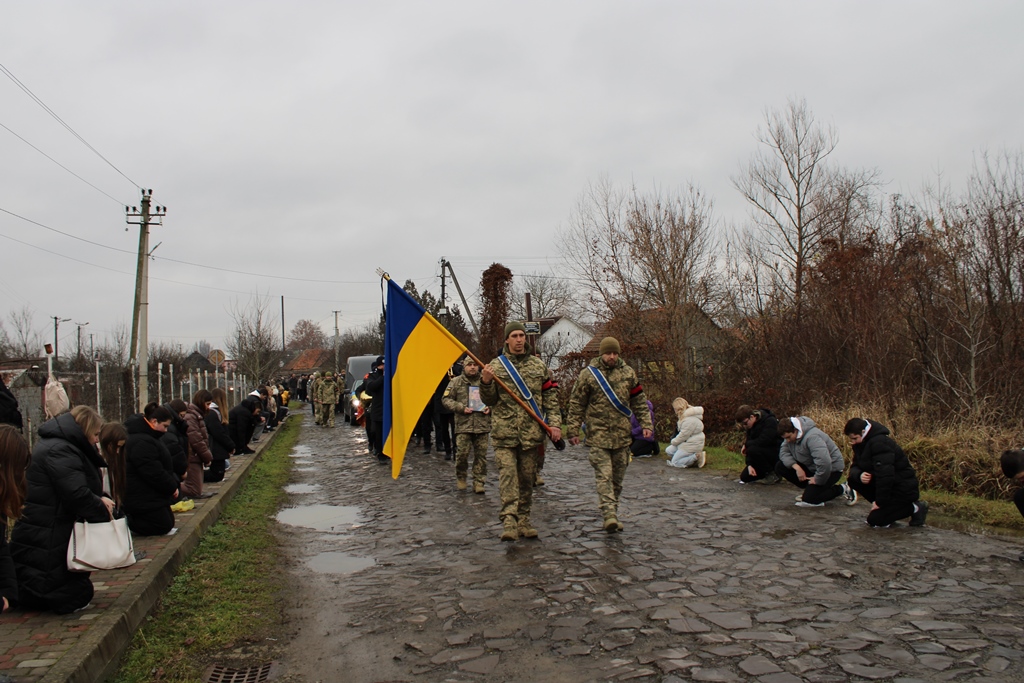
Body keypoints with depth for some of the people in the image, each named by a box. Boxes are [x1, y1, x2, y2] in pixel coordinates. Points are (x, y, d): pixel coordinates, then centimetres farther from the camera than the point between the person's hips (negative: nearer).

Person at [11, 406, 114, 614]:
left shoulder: (57, 446, 15)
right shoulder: (60, 450, -20)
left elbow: (79, 488, 20)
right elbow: (78, 495, -28)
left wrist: (99, 500, 0)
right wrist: (104, 512, -11)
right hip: (47, 541, -11)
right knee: (73, 598, -7)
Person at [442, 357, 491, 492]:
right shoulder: (456, 382, 5)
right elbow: (446, 399, 3)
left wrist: (490, 407, 0)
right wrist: (461, 408, -8)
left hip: (483, 424, 2)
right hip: (463, 425, -2)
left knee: (481, 454, 3)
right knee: (462, 453, -4)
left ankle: (479, 482, 11)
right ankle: (460, 478, 19)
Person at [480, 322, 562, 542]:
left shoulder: (538, 365, 9)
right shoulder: (495, 366, 5)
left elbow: (550, 396, 9)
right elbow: (489, 400, 5)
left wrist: (555, 423, -1)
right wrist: (486, 383, -15)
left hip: (531, 431, 2)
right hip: (504, 431, -2)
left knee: (527, 477, 9)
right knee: (507, 474, -12)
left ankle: (524, 521, 19)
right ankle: (509, 521, -16)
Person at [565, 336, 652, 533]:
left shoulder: (628, 373, 9)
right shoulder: (588, 374, -1)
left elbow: (639, 402, 14)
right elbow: (576, 404, 1)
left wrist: (646, 424, 5)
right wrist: (573, 430, -3)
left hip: (622, 434, 4)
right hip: (598, 435, -3)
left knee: (618, 477, 9)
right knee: (604, 476, -11)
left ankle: (613, 513, 21)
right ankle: (610, 515, -16)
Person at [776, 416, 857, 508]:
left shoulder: (812, 437, -33)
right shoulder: (791, 435, -6)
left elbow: (824, 462, -41)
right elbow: (783, 452, -7)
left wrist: (817, 480, -26)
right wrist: (796, 467, -23)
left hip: (831, 469, -8)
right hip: (811, 467, 8)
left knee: (809, 499, -20)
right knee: (780, 467, -6)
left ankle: (842, 489, 2)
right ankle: (810, 488, 8)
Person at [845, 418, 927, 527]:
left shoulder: (879, 443, -25)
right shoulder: (863, 443, 4)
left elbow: (885, 474, -30)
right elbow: (855, 466, 5)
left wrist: (880, 501, -23)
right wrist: (859, 475, -21)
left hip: (904, 490, -9)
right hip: (887, 485, 9)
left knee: (875, 520, -14)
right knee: (853, 479, -2)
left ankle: (915, 508, 1)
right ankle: (888, 506, 7)